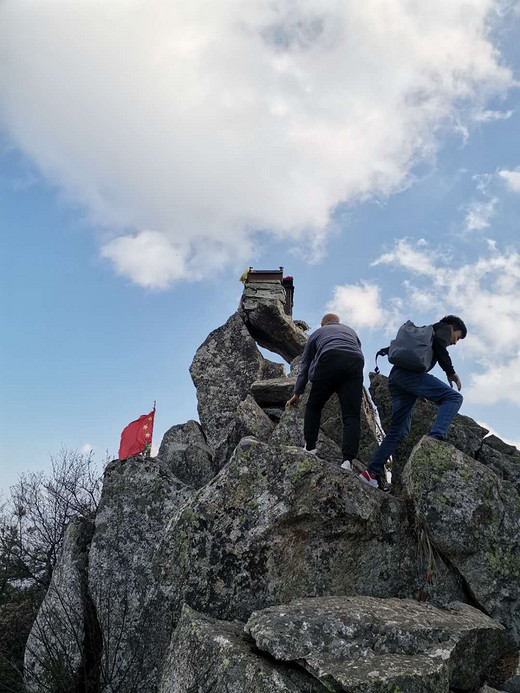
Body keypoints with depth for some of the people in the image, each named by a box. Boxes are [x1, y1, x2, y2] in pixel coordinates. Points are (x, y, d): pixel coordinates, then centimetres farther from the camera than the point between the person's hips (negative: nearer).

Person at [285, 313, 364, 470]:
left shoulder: (317, 332, 33)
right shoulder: (351, 331, 40)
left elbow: (305, 365, 32)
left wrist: (297, 394, 34)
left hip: (330, 359, -2)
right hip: (356, 362, 2)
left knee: (314, 406, 16)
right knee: (352, 415, -2)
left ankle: (310, 447, 12)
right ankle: (348, 460, -15)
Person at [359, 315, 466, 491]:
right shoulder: (443, 328, 16)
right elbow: (439, 344, -8)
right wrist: (451, 372, -3)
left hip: (395, 377, 8)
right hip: (411, 373, -8)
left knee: (398, 430, 8)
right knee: (453, 397, -8)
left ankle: (372, 472, 3)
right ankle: (435, 437, -29)